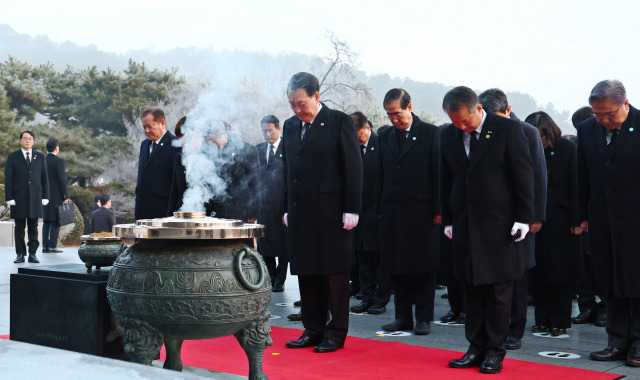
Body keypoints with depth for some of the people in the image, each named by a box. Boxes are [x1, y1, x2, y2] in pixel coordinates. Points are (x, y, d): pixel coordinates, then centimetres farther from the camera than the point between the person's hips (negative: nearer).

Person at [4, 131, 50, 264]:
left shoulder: (40, 157, 11)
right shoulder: (12, 157, 5)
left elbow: (44, 178, 11)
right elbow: (8, 179, 2)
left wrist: (45, 197, 4)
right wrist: (9, 198, -7)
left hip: (35, 198, 1)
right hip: (19, 198, -1)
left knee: (33, 227, 4)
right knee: (19, 228, 3)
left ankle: (32, 254, 9)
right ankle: (20, 254, 9)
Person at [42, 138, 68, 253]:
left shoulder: (42, 161, 8)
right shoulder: (59, 161, -10)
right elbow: (62, 180, -13)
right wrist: (65, 197, -8)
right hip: (56, 196, -6)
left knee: (46, 221, 10)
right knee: (55, 221, -3)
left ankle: (45, 246, 9)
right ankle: (52, 246, -6)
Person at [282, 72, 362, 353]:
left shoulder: (339, 122, -4)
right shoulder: (290, 126, 14)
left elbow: (354, 168, -6)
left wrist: (351, 209, -11)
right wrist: (286, 208, 13)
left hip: (331, 212, -5)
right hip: (300, 212, 6)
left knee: (335, 272, 2)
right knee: (306, 273, 9)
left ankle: (336, 333, 11)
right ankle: (313, 330, 20)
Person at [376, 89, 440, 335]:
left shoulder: (431, 133, -1)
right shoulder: (385, 136, 12)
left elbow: (438, 173, -3)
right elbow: (381, 175, 13)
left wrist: (438, 210, -8)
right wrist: (380, 209, 6)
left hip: (421, 211, -4)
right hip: (392, 212, 4)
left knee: (424, 267, 3)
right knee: (396, 267, 7)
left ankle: (423, 318, 12)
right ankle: (403, 317, 17)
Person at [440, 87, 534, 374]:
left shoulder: (508, 130, -6)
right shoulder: (448, 135, 7)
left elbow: (523, 176, -5)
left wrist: (523, 218, -8)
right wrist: (448, 219, 11)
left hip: (500, 224, -4)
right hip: (465, 224, 4)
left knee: (498, 291, 2)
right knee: (472, 290, 9)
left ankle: (494, 351, 13)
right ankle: (476, 348, 18)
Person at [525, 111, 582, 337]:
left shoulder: (568, 149, -4)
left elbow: (575, 187, -6)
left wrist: (576, 220, -10)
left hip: (562, 219, -3)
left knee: (561, 270, 4)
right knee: (540, 271, 7)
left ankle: (560, 321, 13)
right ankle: (542, 320, 17)